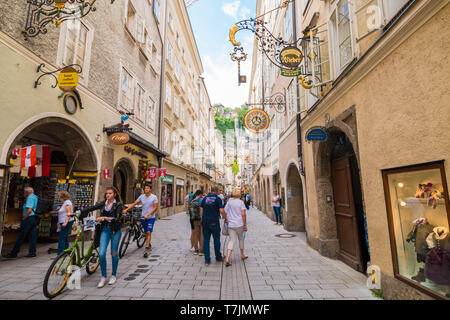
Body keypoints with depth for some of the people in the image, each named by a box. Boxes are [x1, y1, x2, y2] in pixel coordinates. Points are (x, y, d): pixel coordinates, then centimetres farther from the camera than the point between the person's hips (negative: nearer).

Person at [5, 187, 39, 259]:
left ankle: (14, 253, 9)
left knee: (21, 236, 0)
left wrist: (24, 218, -12)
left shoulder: (30, 197, -12)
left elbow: (29, 210, -22)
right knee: (32, 236, 8)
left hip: (29, 218, -9)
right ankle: (32, 252, 9)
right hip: (34, 218, 9)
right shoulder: (35, 197, 16)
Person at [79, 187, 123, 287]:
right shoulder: (103, 203, 7)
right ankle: (103, 276, 13)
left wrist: (104, 218, -25)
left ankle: (114, 275, 25)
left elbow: (117, 218, -17)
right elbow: (91, 208, 5)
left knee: (114, 253, 6)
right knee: (101, 253, -5)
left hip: (115, 230, -4)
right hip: (105, 230, 4)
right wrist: (76, 212, -3)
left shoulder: (118, 204, -8)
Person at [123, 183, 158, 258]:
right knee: (146, 232, 14)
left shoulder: (154, 197, -7)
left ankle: (146, 249, -9)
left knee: (148, 232, -11)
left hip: (151, 217, -4)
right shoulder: (141, 196, 4)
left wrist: (147, 215, -18)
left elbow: (155, 208, -10)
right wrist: (126, 209, -8)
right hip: (143, 217, 4)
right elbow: (134, 204, 5)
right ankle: (149, 245, 33)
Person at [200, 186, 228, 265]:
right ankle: (218, 257, 24)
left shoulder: (205, 198, 7)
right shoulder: (218, 199, -7)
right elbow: (221, 211, -15)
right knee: (216, 240, 11)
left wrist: (202, 219, 13)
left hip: (205, 222, 4)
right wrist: (226, 219, -2)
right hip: (214, 222, -3)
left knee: (206, 240, 8)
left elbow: (201, 210, 6)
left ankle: (207, 259, 9)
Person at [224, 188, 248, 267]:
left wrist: (227, 221, 18)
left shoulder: (229, 202, 3)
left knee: (232, 240, 4)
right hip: (239, 224, -2)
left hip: (230, 224, 2)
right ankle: (242, 255, 34)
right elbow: (243, 214, -12)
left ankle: (228, 258, -11)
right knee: (240, 239, 19)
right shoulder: (241, 202, -6)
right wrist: (245, 225, -5)